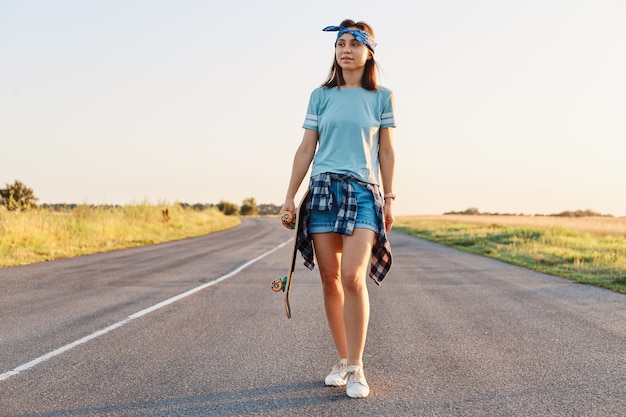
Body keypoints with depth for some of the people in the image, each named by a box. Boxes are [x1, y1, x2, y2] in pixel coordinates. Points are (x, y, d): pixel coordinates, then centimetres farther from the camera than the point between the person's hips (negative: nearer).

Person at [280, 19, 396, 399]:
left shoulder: (382, 97, 7)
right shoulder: (321, 96, 10)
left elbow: (386, 152, 9)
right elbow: (306, 149, 10)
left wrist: (389, 198, 5)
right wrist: (290, 196, 6)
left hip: (363, 192, -2)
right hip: (323, 189, 2)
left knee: (353, 277, -16)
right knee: (330, 279, 3)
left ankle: (356, 368, -7)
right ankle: (342, 359, 16)